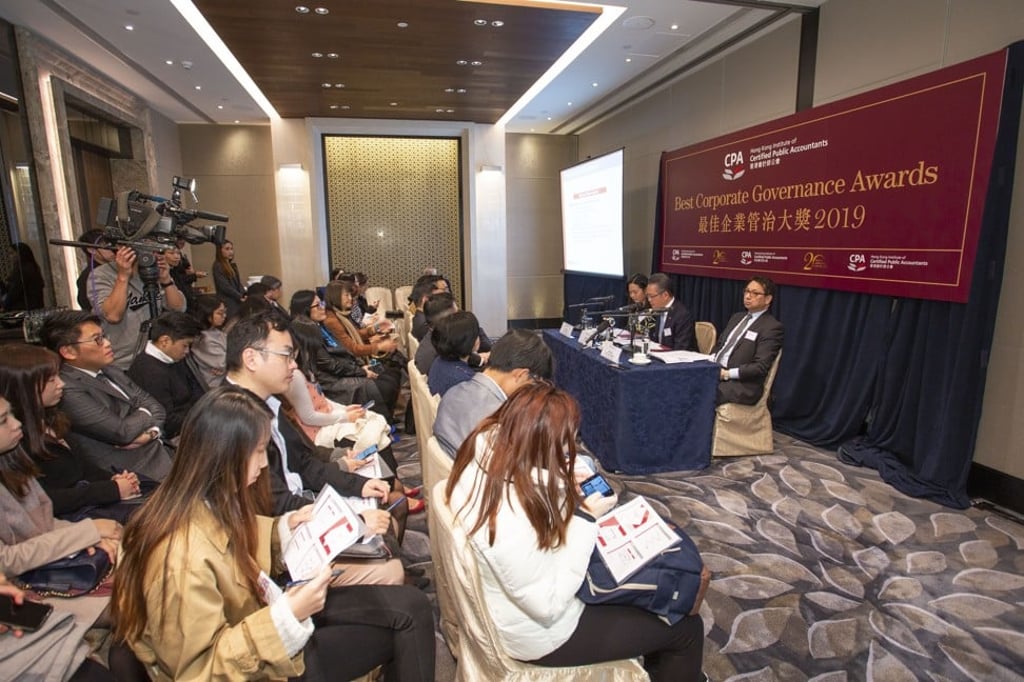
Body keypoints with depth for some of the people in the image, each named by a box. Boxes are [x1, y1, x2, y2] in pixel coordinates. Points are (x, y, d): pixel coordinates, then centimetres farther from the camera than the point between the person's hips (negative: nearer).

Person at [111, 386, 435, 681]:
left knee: (409, 605, -1)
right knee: (407, 616, -5)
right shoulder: (183, 556, -35)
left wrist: (284, 528, -4)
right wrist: (288, 616, -31)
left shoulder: (210, 503, -9)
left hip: (259, 611, 7)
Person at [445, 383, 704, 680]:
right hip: (539, 630, -8)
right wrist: (585, 519, -24)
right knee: (687, 627, 5)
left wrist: (563, 487, -12)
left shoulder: (485, 446, -16)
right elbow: (549, 605, -27)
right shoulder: (510, 524, -41)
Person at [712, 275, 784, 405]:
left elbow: (760, 367, -15)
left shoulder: (772, 327, -6)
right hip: (716, 372, 7)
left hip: (742, 385, -7)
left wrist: (727, 373, -19)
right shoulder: (737, 317, 19)